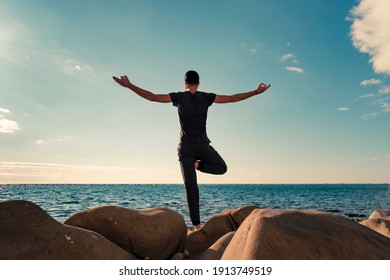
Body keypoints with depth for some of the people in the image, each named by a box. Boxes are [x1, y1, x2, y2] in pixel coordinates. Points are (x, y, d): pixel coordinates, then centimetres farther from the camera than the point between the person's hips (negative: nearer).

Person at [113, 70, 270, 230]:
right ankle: (198, 164, 1)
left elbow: (151, 96, -6)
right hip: (203, 146, 0)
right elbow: (233, 98, 2)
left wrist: (129, 85, 0)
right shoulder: (206, 97, 1)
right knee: (222, 167, 25)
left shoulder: (179, 97, -3)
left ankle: (196, 224, -5)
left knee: (191, 186, 0)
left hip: (186, 148, 0)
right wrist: (256, 92, 10)